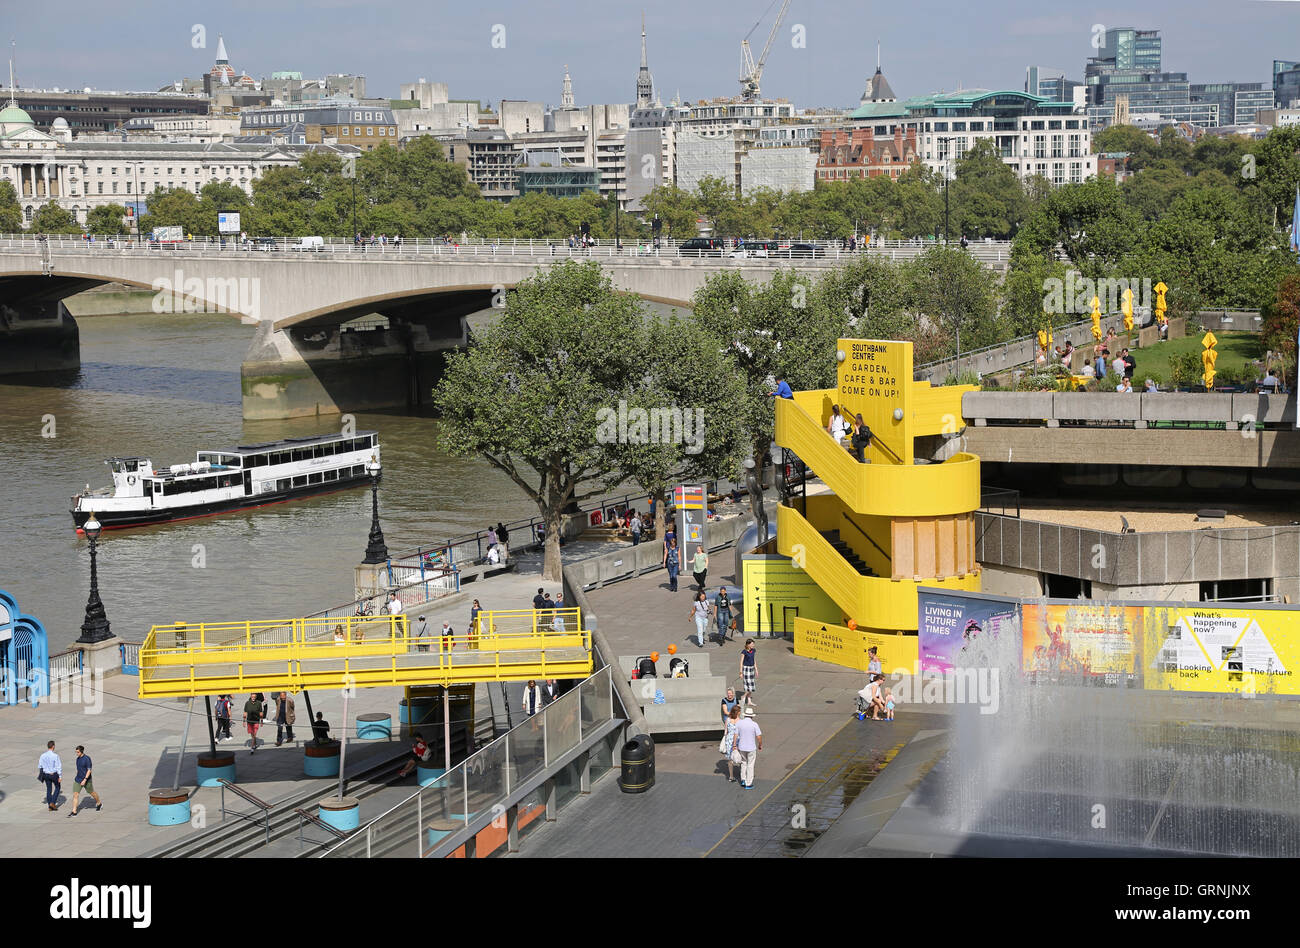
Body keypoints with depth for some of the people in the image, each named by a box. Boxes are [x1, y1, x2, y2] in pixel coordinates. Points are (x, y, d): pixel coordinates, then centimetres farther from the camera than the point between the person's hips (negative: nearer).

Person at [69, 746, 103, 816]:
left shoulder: (87, 759, -18)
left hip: (86, 780, -6)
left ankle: (99, 803, 42)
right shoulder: (78, 759, 3)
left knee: (92, 793, 15)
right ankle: (74, 812, -6)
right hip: (78, 780, 6)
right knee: (75, 794, -6)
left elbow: (89, 770, -21)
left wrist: (85, 780, -28)